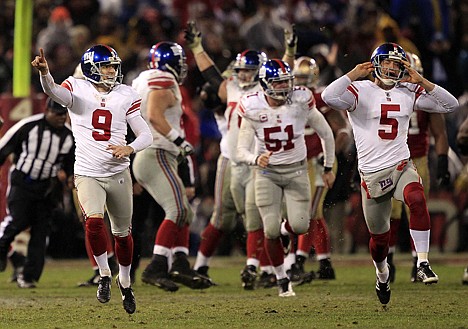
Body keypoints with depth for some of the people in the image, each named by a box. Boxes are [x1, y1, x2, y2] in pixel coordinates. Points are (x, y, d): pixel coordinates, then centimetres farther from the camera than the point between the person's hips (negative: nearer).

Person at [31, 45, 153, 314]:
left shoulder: (126, 95, 2)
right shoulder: (77, 89, -4)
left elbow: (146, 135, 2)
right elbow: (54, 91, -27)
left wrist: (130, 148, -20)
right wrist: (44, 72, -49)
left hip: (119, 173, 3)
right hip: (87, 173, -3)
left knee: (122, 232, 13)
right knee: (94, 221, -25)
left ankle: (125, 280, 36)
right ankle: (104, 274, -3)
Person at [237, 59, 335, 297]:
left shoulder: (301, 102, -13)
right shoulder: (253, 109, -13)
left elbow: (326, 134, 3)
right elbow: (242, 150, -14)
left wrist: (328, 168, 9)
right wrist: (256, 159, -37)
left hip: (296, 170, 0)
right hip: (267, 172, 0)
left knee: (300, 226, -12)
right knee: (271, 230, -7)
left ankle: (285, 230, 27)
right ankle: (282, 279, 13)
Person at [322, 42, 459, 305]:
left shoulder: (409, 93, 7)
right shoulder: (360, 91, -6)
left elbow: (450, 105, 3)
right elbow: (329, 97, -25)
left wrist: (421, 81, -6)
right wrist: (353, 75, -18)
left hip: (402, 166, 2)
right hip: (372, 173, -1)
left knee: (417, 199, -33)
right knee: (380, 237, 9)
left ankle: (423, 264, -28)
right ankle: (382, 274, 42)